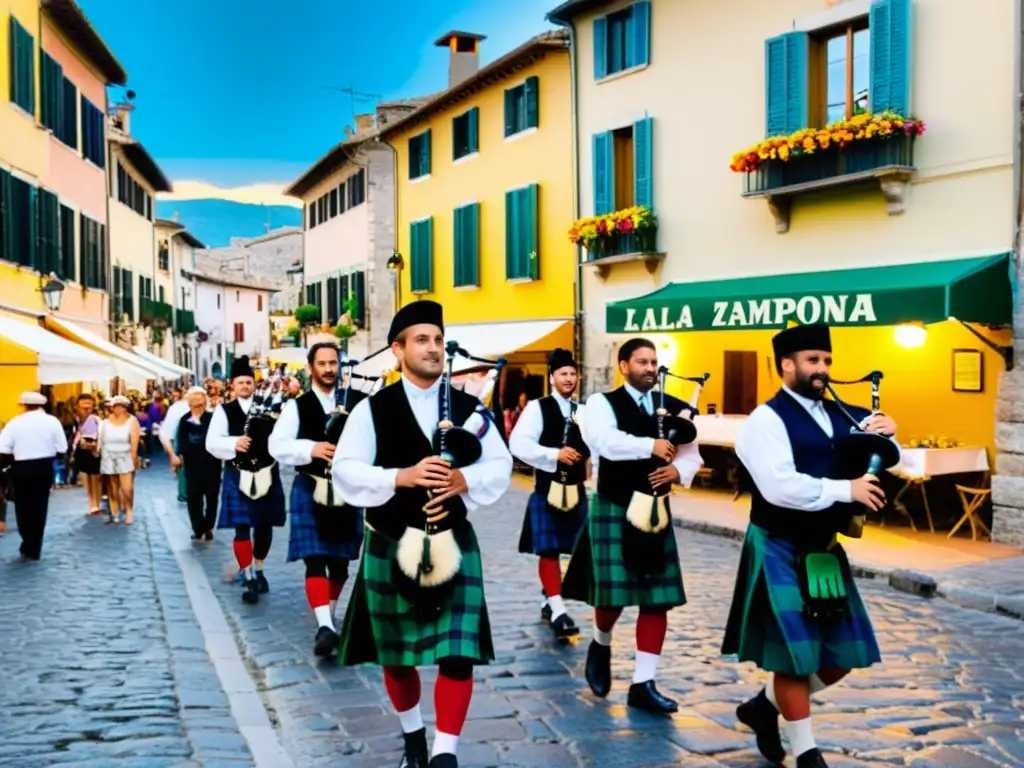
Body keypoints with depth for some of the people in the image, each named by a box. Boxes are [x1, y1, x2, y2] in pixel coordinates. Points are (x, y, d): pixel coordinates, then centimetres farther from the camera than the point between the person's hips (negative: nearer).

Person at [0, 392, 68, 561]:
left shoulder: (15, 422, -5)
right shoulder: (52, 421, -1)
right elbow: (62, 449, -4)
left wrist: (16, 455, 8)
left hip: (21, 468, -1)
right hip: (44, 467, 1)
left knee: (22, 506, 16)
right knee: (39, 507, 9)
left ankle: (28, 547, 26)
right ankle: (33, 551, 15)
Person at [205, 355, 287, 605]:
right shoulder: (224, 411, 2)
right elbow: (212, 442, -8)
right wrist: (234, 443, -26)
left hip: (266, 474, 2)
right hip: (239, 476, -2)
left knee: (264, 524, 12)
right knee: (242, 527, -5)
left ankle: (258, 570, 31)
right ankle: (249, 579, 3)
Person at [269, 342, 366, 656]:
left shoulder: (357, 402, 4)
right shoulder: (297, 406, 0)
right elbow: (277, 445, -8)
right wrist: (312, 448, -23)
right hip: (311, 490, -2)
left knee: (340, 559, 14)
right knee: (315, 560, -12)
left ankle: (330, 615, 34)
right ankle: (324, 626, -19)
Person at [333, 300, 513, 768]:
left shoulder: (469, 408, 3)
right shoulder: (371, 409, -3)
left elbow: (500, 465, 0)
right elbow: (346, 471, -11)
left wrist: (464, 480, -20)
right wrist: (402, 477, -24)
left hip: (453, 544, 1)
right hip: (391, 547, 0)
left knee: (458, 653, -8)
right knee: (396, 654, 16)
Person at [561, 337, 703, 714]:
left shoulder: (674, 409, 8)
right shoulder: (602, 403, -5)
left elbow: (692, 454, 5)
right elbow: (606, 441, -25)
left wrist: (677, 470, -16)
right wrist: (651, 446, -30)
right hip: (613, 509, -4)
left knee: (657, 599, 2)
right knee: (613, 593, -2)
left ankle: (643, 684, 9)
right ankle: (601, 645, 32)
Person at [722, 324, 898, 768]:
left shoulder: (839, 415, 8)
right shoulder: (767, 419, -14)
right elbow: (780, 488, -27)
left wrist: (882, 432, -4)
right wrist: (846, 489, -23)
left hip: (824, 550, 8)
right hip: (780, 552, -8)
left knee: (843, 654, 12)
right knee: (795, 653, 1)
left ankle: (765, 705, 32)